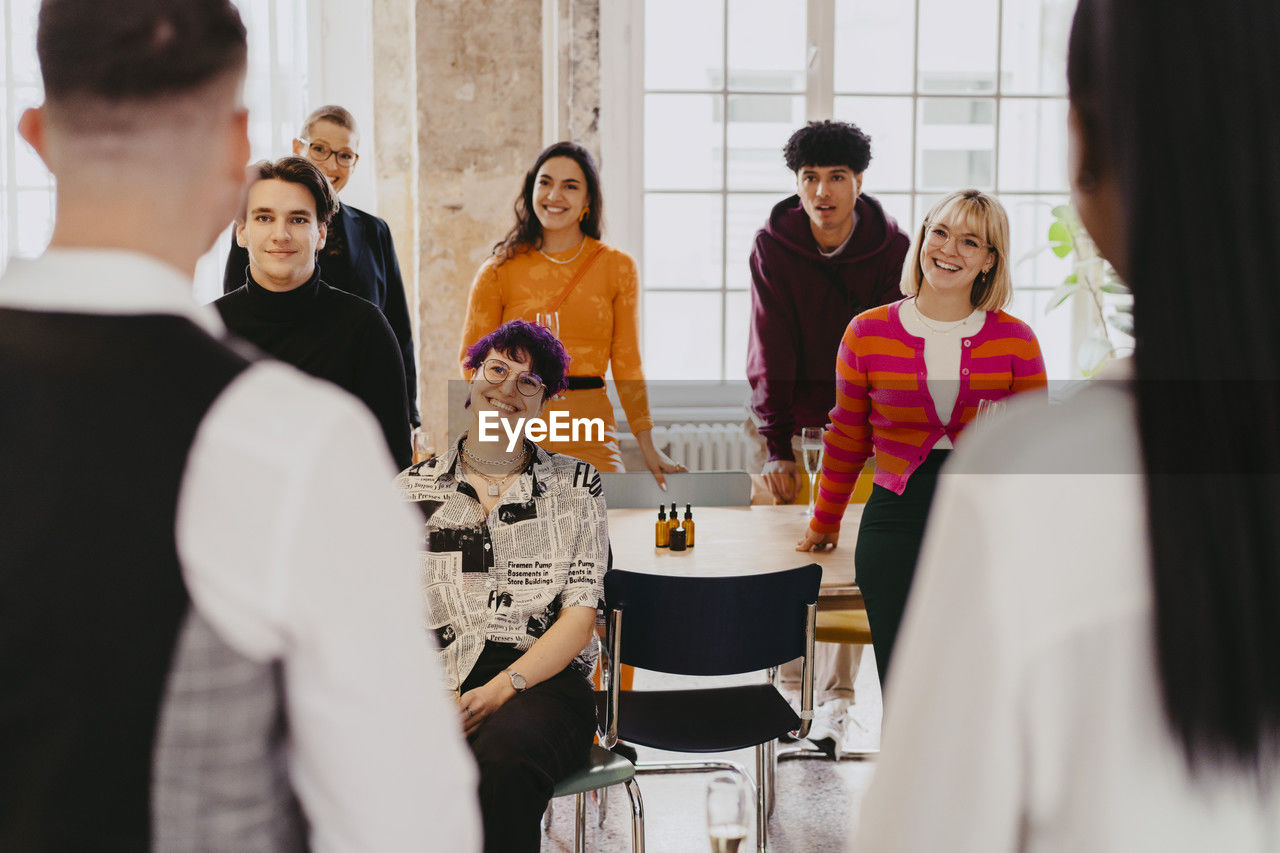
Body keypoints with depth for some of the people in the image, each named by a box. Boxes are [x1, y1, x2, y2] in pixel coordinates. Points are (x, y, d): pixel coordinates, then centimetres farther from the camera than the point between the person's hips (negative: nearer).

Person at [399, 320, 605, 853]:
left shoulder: (576, 485, 13)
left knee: (504, 755, -37)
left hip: (542, 680, -1)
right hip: (438, 685, 1)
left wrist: (501, 689, -11)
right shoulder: (414, 490, 16)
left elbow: (579, 615, 4)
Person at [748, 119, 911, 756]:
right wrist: (776, 446, -15)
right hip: (784, 417, 1)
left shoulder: (890, 246, -8)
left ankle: (835, 702, 1)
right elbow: (770, 349, -9)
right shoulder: (772, 245, -7)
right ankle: (790, 686, 13)